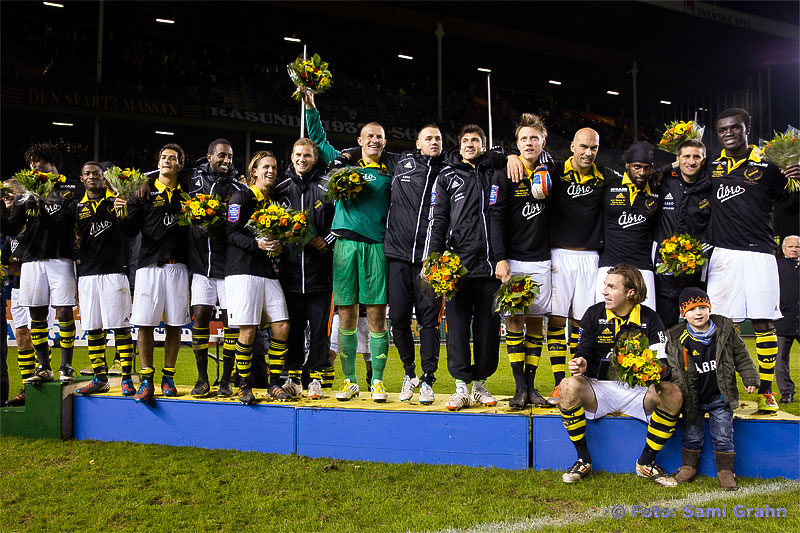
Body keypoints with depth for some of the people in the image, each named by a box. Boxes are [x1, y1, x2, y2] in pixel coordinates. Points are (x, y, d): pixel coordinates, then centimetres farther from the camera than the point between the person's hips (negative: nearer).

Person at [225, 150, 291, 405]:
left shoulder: (273, 201, 20)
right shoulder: (242, 197, 1)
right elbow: (232, 234, -7)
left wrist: (277, 246, 4)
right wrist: (257, 243, -22)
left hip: (268, 272, 6)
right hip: (243, 270, -6)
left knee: (282, 327, -3)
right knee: (248, 331, -8)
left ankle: (274, 384, 9)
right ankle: (244, 386, 8)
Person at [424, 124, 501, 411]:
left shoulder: (495, 172, 13)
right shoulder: (448, 176, 11)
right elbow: (437, 220, 5)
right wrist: (433, 258, -5)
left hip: (490, 263, 1)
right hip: (459, 262, -1)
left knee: (488, 326, 5)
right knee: (458, 326, -2)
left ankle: (480, 383, 16)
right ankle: (461, 385, 5)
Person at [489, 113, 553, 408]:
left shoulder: (549, 170, 7)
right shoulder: (505, 175, -3)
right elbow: (496, 218, -7)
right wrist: (500, 259, -15)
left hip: (541, 260, 3)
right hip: (513, 259, -3)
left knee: (536, 321, 5)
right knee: (515, 320, -3)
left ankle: (531, 384, 12)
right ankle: (520, 387, 2)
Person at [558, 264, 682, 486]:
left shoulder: (649, 318, 1)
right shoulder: (594, 314, 2)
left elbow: (663, 361, -4)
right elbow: (583, 354, 1)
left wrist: (659, 371, -29)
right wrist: (580, 364, -24)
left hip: (637, 392, 1)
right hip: (599, 389, 0)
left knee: (673, 393, -28)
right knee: (568, 386, -31)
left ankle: (646, 461, -8)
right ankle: (583, 459, -12)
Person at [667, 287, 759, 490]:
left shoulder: (725, 330, -3)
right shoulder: (676, 339, -7)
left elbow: (742, 357, 7)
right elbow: (674, 369, -1)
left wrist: (750, 378, 0)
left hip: (720, 397, 0)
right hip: (693, 400, 0)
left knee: (723, 437, 3)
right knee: (692, 434, 8)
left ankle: (725, 471, 19)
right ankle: (688, 466, 27)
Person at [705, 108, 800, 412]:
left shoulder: (766, 166, 3)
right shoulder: (713, 167, 11)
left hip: (759, 253, -2)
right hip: (723, 254, 2)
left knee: (763, 322, 0)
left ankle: (766, 391, 9)